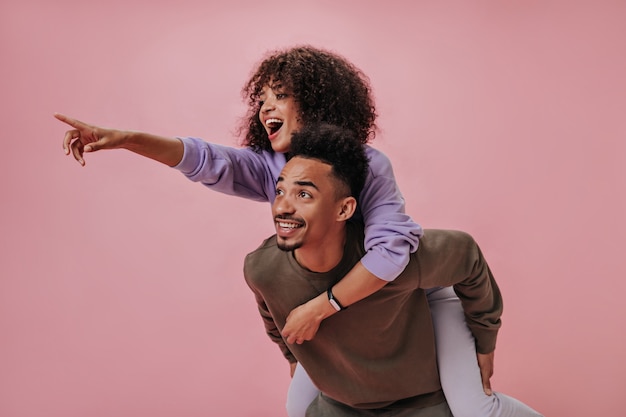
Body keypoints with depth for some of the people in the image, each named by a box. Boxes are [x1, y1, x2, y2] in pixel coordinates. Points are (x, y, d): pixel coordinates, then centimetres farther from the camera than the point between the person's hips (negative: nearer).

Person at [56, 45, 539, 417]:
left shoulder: (368, 165, -28)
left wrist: (318, 309, -39)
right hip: (346, 299, 6)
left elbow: (391, 250, -40)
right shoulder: (270, 169, -10)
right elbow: (206, 161, -24)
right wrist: (126, 139, -38)